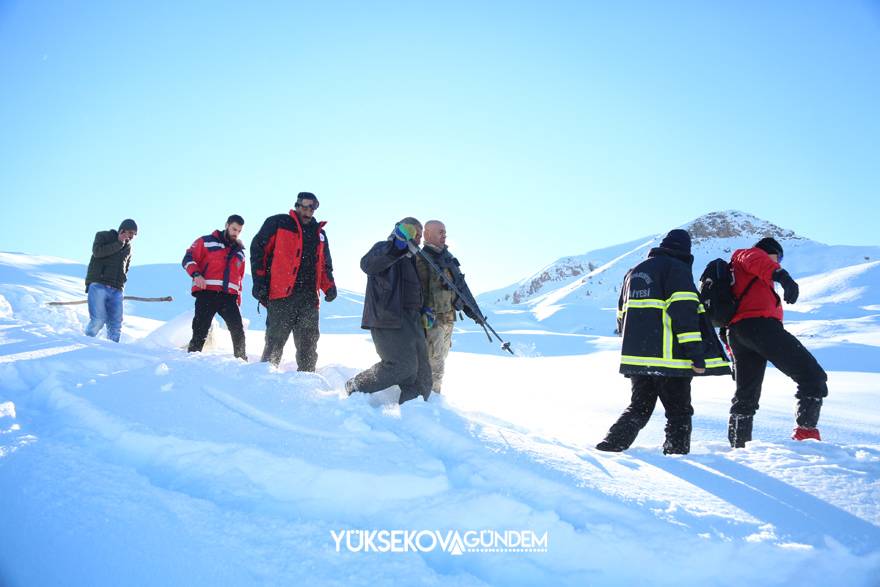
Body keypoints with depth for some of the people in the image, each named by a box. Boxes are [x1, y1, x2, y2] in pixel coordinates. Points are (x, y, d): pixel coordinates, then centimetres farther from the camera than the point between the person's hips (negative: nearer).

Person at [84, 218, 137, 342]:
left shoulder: (128, 248, 23)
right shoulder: (103, 236, 8)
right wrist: (119, 243, -8)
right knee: (98, 320, -17)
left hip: (116, 290, 5)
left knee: (116, 325, -3)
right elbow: (97, 252, -11)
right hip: (98, 285, -5)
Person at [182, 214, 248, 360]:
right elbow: (188, 258, 3)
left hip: (229, 297, 4)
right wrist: (196, 274, -15)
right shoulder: (207, 241, 10)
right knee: (200, 331, -8)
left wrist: (238, 300, 21)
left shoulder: (239, 251, 26)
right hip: (207, 293, -4)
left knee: (238, 331, -3)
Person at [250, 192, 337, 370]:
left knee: (308, 344, 3)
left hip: (309, 297, 5)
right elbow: (258, 250, 1)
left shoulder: (319, 232, 23)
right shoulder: (277, 223, 6)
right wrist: (259, 282, -8)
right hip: (282, 295, -5)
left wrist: (329, 286, 7)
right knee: (275, 341, -4)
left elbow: (325, 264, 26)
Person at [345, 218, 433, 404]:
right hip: (388, 319, -9)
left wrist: (424, 311, 19)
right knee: (404, 366, -19)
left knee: (422, 375, 2)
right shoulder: (383, 249, 0)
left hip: (410, 320, 9)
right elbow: (368, 265, -25)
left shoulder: (410, 260, 28)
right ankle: (356, 386, 0)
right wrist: (396, 246, -39)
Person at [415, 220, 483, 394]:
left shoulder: (448, 257, 14)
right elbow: (420, 291, -20)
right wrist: (425, 316, -28)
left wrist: (472, 310, 18)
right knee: (435, 361, -7)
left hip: (448, 317, 9)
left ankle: (434, 394, 29)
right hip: (432, 319, -9)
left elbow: (461, 285, 19)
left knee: (440, 357, 17)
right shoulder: (421, 259, -13)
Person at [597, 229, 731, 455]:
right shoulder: (677, 269, -2)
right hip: (669, 357, -6)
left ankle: (613, 444, 4)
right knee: (679, 411, 6)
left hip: (635, 356, 6)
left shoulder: (634, 271, 20)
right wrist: (696, 354, -17)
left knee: (639, 407, 16)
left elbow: (622, 314, 24)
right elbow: (684, 312, -15)